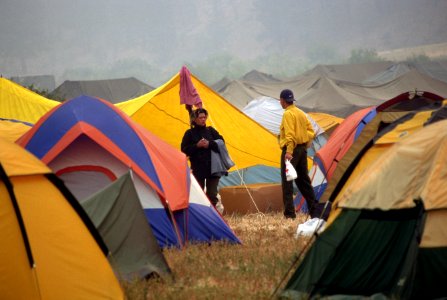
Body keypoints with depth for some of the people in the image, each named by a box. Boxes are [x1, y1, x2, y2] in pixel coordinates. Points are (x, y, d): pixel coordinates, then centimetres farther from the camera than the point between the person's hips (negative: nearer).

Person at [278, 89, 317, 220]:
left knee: (287, 182, -6)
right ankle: (314, 210, 17)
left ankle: (289, 213, -10)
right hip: (302, 149, 9)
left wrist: (289, 151, -26)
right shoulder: (301, 113, 15)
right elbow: (310, 131, 15)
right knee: (303, 180, 15)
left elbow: (290, 135, -22)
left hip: (291, 149, -9)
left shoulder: (288, 114, -12)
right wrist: (305, 144, 14)